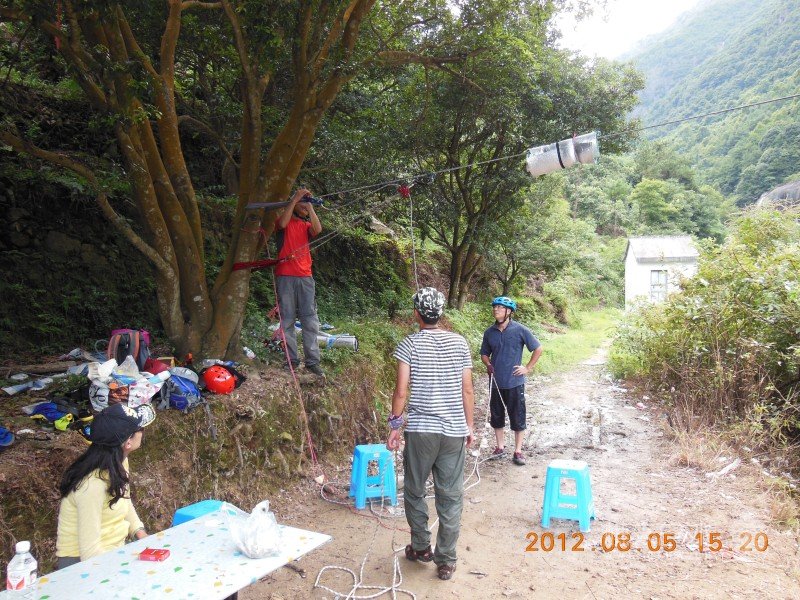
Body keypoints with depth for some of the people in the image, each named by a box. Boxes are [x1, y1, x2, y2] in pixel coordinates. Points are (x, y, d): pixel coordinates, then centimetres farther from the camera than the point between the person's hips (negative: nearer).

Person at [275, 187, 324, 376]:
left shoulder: (306, 225, 19)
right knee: (287, 320, -1)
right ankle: (292, 359, 5)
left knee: (310, 320, -1)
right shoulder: (286, 222, 10)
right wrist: (295, 199, -12)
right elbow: (282, 223, -14)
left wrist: (310, 206, -5)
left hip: (305, 277, 3)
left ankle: (313, 361, 1)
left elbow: (318, 229, -3)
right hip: (285, 276, -3)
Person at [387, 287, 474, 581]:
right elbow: (467, 390, 3)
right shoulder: (459, 342, 2)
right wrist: (469, 425, 14)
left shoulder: (410, 344, -5)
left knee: (415, 492, 17)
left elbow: (401, 391, -9)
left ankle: (421, 547, 30)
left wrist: (394, 426, 2)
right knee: (451, 496, 9)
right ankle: (446, 560, 16)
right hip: (454, 431, 2)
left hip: (420, 430, -2)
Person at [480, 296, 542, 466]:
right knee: (496, 417, 13)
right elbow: (484, 353, 15)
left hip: (515, 382, -4)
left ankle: (518, 451, 17)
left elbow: (538, 349, -1)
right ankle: (500, 447, 29)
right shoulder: (489, 333, 2)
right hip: (496, 382, 4)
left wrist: (528, 368, -4)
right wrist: (488, 365, -5)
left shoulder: (520, 330, -9)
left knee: (517, 418, 4)